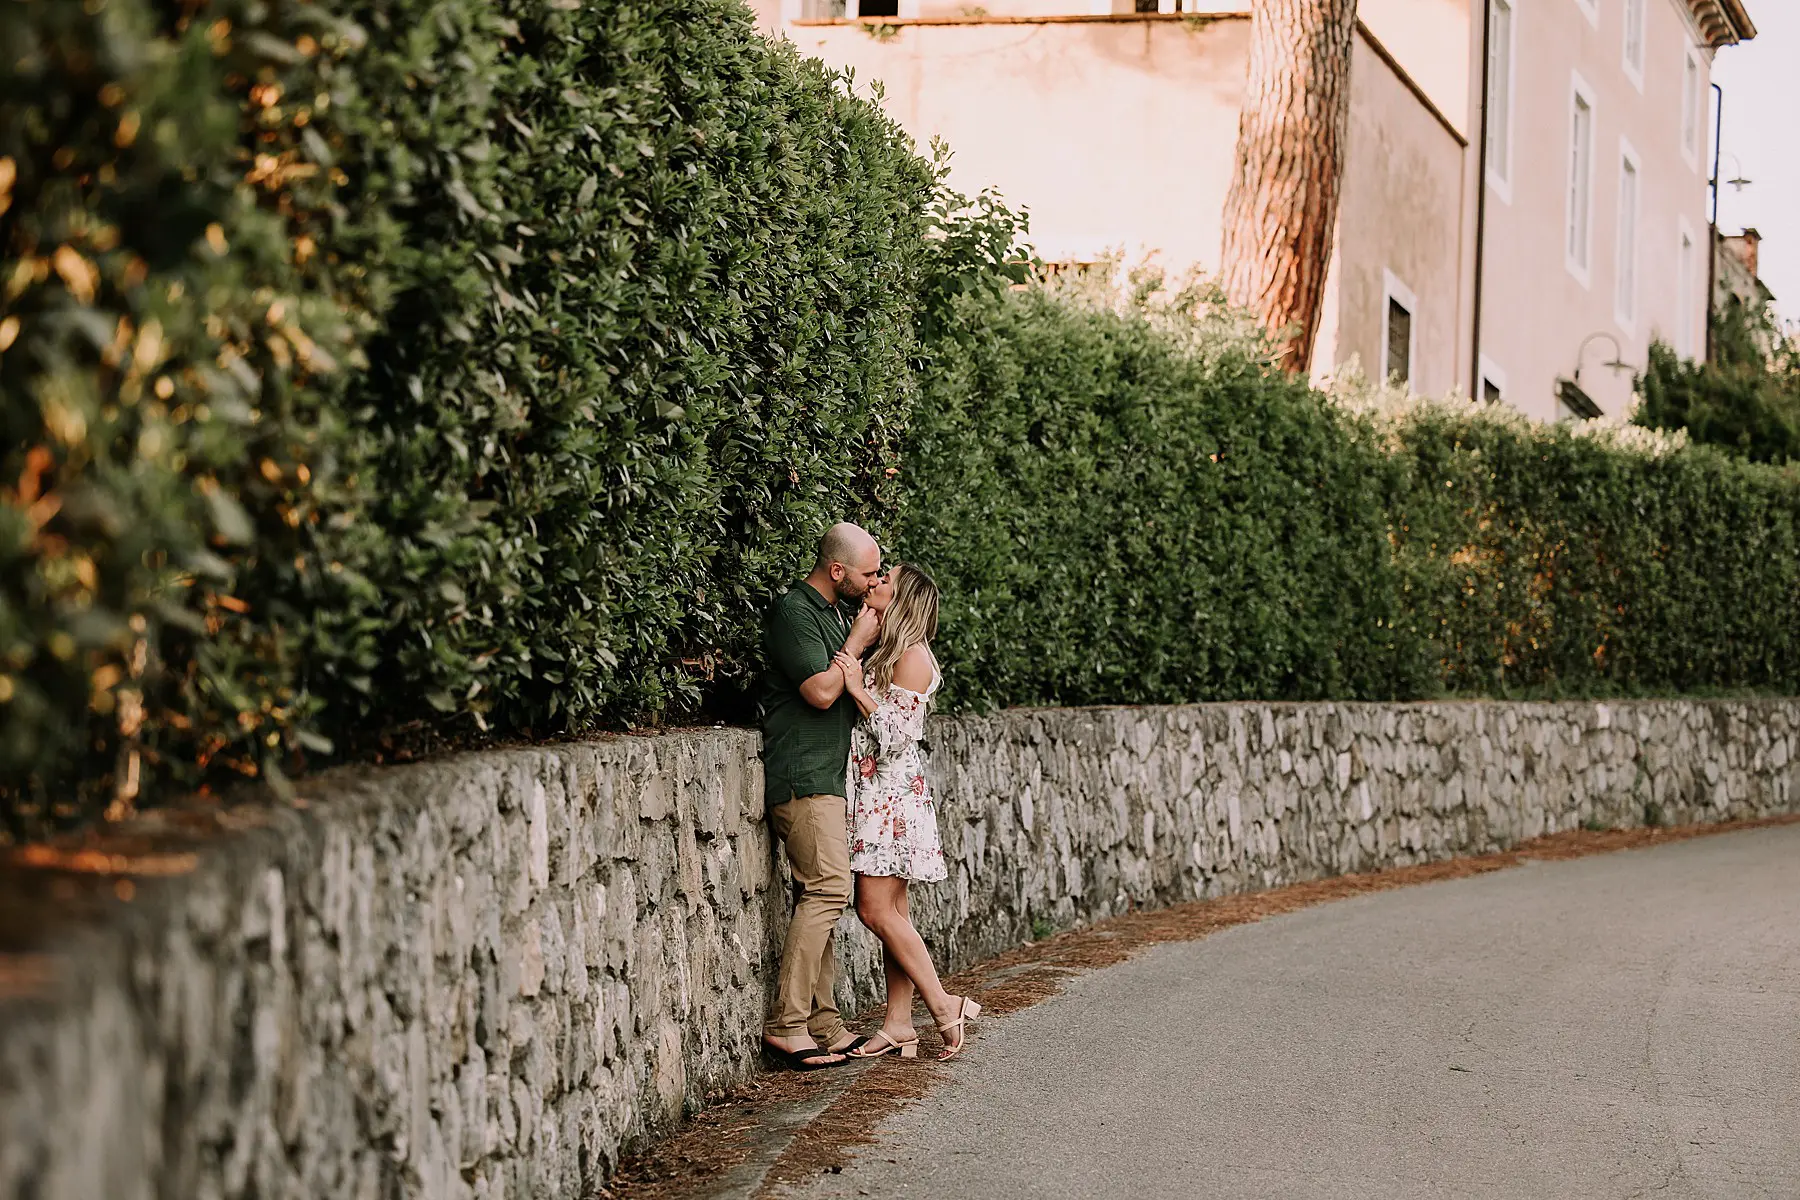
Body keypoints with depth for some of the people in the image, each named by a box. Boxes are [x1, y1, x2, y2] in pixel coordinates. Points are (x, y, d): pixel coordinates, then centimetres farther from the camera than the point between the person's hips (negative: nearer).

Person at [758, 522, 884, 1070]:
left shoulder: (838, 614, 19)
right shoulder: (793, 611, -10)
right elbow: (822, 691, -17)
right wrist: (857, 641, -6)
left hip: (828, 776, 10)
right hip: (802, 775, -10)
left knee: (820, 896, 8)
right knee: (828, 887, -16)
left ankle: (822, 1024, 9)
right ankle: (786, 1025, -16)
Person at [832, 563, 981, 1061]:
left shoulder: (912, 656, -11)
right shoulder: (882, 650, 16)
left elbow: (897, 735, -17)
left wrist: (858, 688, -18)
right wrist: (852, 679, 9)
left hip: (893, 793, -9)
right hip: (875, 794, 9)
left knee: (877, 908, -11)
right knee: (890, 910, 7)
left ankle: (943, 1005, -5)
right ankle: (899, 1025, 8)